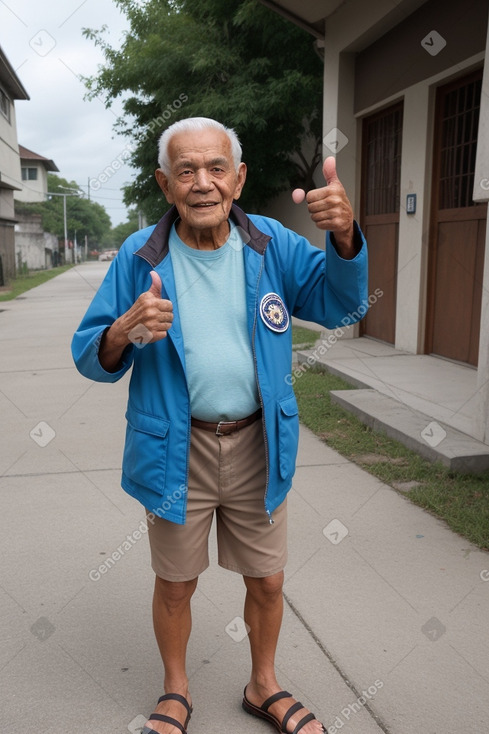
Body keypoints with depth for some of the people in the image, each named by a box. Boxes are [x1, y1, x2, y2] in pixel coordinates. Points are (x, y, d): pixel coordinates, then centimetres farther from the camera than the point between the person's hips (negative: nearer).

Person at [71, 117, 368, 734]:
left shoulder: (271, 244, -3)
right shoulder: (140, 257, -7)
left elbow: (338, 305, -7)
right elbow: (89, 356, -5)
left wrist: (344, 236, -26)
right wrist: (121, 335, -29)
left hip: (258, 445, 2)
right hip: (175, 451, -1)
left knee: (267, 579, 17)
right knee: (175, 584, 16)